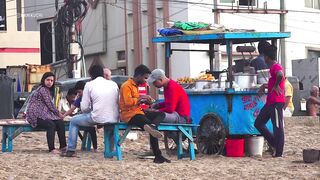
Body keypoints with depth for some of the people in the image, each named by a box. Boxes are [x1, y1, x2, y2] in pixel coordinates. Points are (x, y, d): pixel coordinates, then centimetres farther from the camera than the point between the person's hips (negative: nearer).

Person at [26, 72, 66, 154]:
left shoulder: (47, 90, 20)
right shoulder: (42, 89, -11)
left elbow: (49, 105, 18)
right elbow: (49, 104, -11)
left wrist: (57, 114, 7)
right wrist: (58, 114, 0)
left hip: (42, 114, 9)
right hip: (35, 115, -9)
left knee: (60, 122, -9)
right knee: (51, 125, -31)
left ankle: (63, 146, -8)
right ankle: (52, 149, -32)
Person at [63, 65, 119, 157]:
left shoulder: (89, 85, 1)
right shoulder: (114, 84, 11)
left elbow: (84, 108, -2)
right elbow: (118, 103, 14)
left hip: (98, 118, -4)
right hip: (114, 119, 4)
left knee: (73, 121, 21)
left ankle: (71, 150, 16)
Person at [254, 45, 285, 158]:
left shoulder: (276, 67, -13)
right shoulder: (273, 67, 20)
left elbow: (280, 75, -37)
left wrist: (276, 86, -23)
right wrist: (264, 86, 20)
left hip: (276, 102, -10)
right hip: (270, 102, 10)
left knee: (277, 127, -6)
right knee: (258, 123, 12)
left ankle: (279, 152, -3)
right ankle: (274, 143, 15)